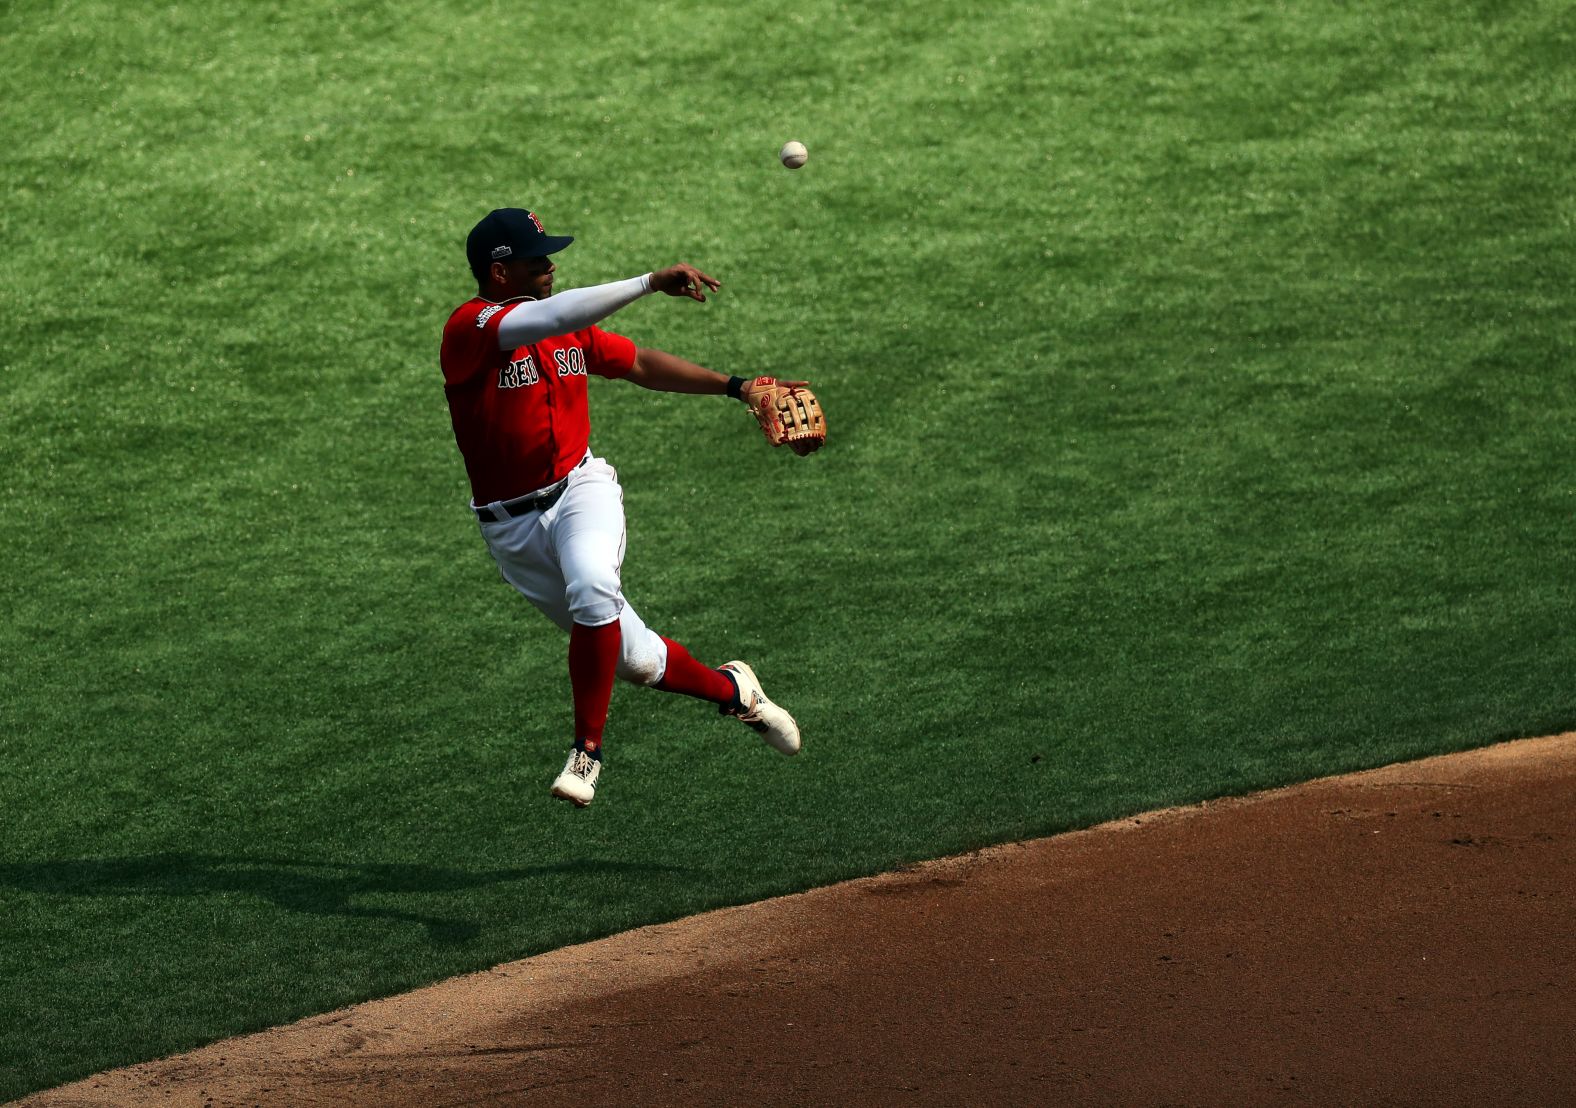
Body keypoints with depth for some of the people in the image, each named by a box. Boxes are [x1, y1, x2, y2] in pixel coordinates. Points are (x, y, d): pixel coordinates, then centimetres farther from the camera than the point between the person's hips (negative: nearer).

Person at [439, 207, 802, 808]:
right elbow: (551, 318, -31)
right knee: (637, 659, 1)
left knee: (592, 591, -32)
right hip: (512, 525, -3)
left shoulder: (573, 329, 6)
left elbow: (641, 363, 18)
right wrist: (652, 282, -35)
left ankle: (586, 750, -21)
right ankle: (729, 688, 29)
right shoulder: (469, 329, -15)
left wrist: (735, 387, 11)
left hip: (580, 488, 3)